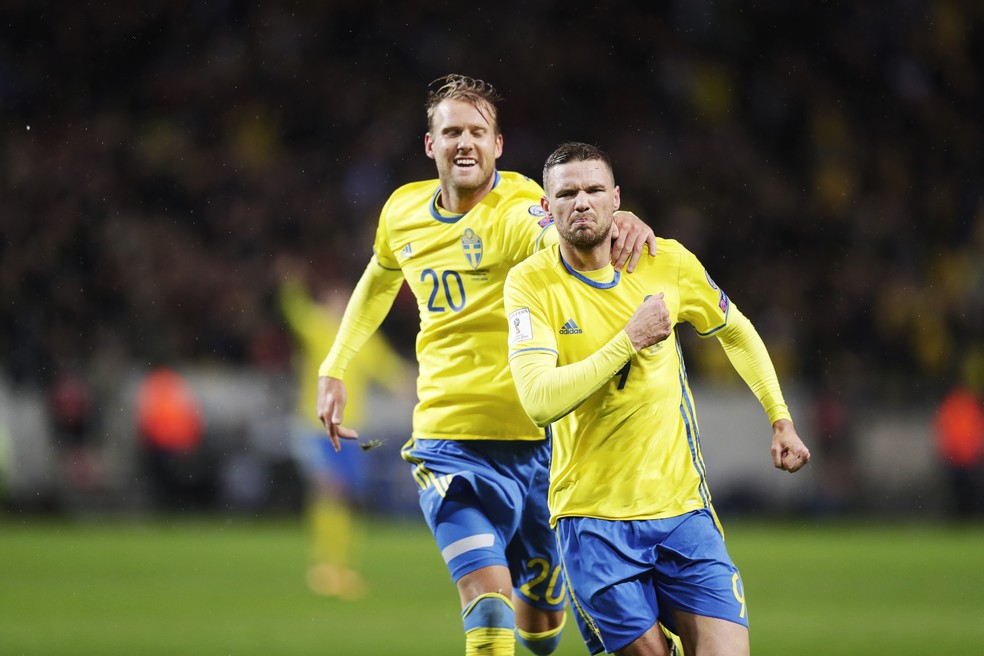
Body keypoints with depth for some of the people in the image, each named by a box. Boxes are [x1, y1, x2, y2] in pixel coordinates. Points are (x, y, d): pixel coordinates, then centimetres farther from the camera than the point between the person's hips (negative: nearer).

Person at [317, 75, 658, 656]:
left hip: (538, 438, -1)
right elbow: (380, 280, 27)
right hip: (451, 440, 1)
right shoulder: (403, 213, 4)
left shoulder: (518, 210, -12)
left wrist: (623, 222, -58)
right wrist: (335, 369, 25)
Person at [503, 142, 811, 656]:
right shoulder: (530, 284, -8)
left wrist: (781, 421, 19)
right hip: (592, 514, -2)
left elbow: (736, 332, 20)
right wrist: (630, 340, -20)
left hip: (683, 506, 2)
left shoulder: (667, 262, 1)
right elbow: (539, 401, -21)